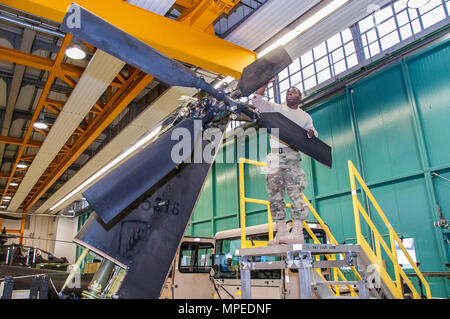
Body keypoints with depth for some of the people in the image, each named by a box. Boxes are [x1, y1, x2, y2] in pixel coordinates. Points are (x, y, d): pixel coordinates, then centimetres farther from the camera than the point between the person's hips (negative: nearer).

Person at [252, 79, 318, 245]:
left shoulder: (305, 116, 19)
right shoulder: (276, 108, 17)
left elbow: (313, 135, 16)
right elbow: (256, 100, 11)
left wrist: (311, 133, -8)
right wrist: (266, 83, 3)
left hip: (291, 155, -2)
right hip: (274, 156, 2)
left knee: (295, 193, -13)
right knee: (275, 195, -1)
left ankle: (297, 233, -13)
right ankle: (281, 232, 4)